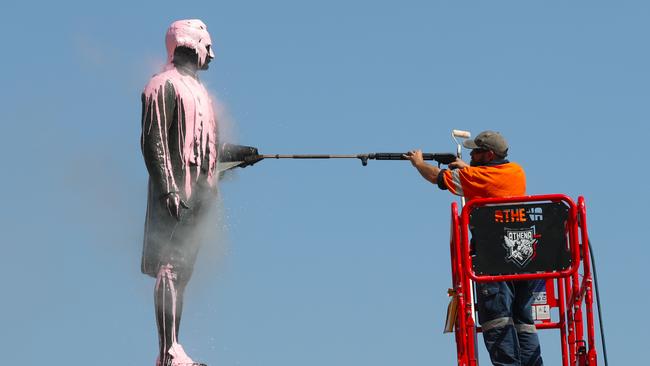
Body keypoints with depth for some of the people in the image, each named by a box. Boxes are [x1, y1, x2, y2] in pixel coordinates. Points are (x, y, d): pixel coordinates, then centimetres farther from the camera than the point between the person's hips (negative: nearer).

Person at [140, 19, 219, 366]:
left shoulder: (198, 90, 23)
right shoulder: (164, 86, -7)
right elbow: (153, 142, -15)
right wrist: (168, 189, -22)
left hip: (198, 194, 10)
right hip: (176, 194, -10)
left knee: (182, 273, 10)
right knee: (169, 270, -13)